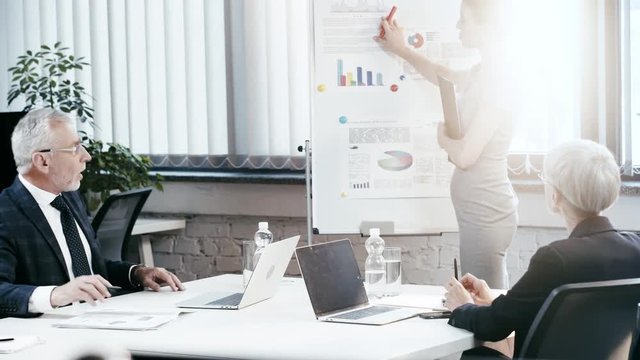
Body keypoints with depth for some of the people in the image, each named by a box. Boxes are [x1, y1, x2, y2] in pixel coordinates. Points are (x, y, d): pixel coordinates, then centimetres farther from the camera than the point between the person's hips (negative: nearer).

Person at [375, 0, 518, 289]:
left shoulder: (496, 84, -20)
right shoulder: (481, 75, 7)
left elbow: (465, 156, -24)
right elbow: (445, 77, 30)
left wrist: (443, 138, -4)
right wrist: (402, 50, 34)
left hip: (485, 213, -10)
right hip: (480, 210, 10)